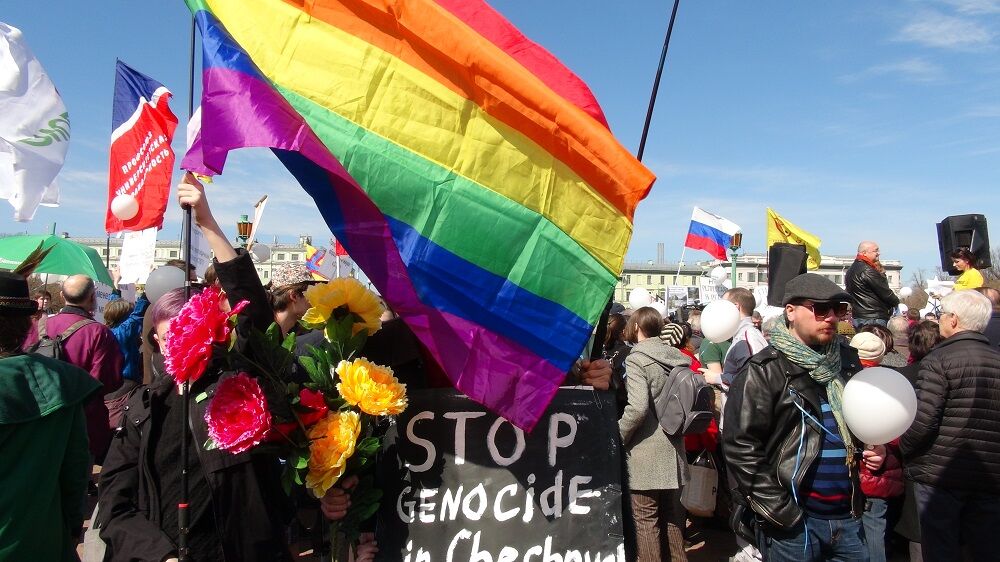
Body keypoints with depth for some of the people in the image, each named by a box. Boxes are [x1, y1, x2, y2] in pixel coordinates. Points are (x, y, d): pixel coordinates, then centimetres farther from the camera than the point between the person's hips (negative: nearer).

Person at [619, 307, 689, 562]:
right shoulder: (676, 357, 7)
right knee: (672, 515, 19)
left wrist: (617, 436, -11)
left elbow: (637, 407, -23)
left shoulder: (636, 359, -13)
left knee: (646, 518, 3)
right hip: (673, 448, 7)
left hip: (645, 452, -7)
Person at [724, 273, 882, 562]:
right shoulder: (765, 371, -13)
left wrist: (874, 447, 3)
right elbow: (741, 447, -16)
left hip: (848, 516, 6)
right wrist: (780, 512, -16)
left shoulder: (848, 360, 7)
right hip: (793, 523, -6)